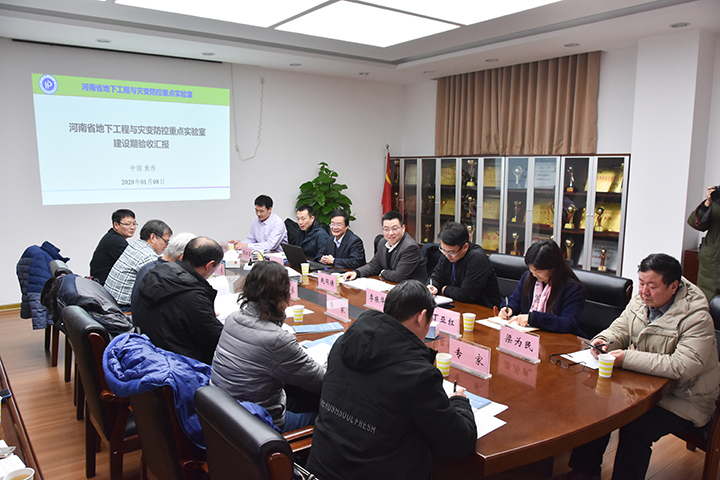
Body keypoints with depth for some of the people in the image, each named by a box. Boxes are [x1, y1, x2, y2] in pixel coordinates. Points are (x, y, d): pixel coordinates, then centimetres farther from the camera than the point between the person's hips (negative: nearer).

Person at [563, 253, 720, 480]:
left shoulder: (696, 318, -22)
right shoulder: (641, 301, -1)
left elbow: (682, 367, -32)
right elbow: (620, 329, 11)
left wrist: (627, 358, -32)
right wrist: (604, 340, -14)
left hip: (683, 400, -7)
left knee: (635, 427, -27)